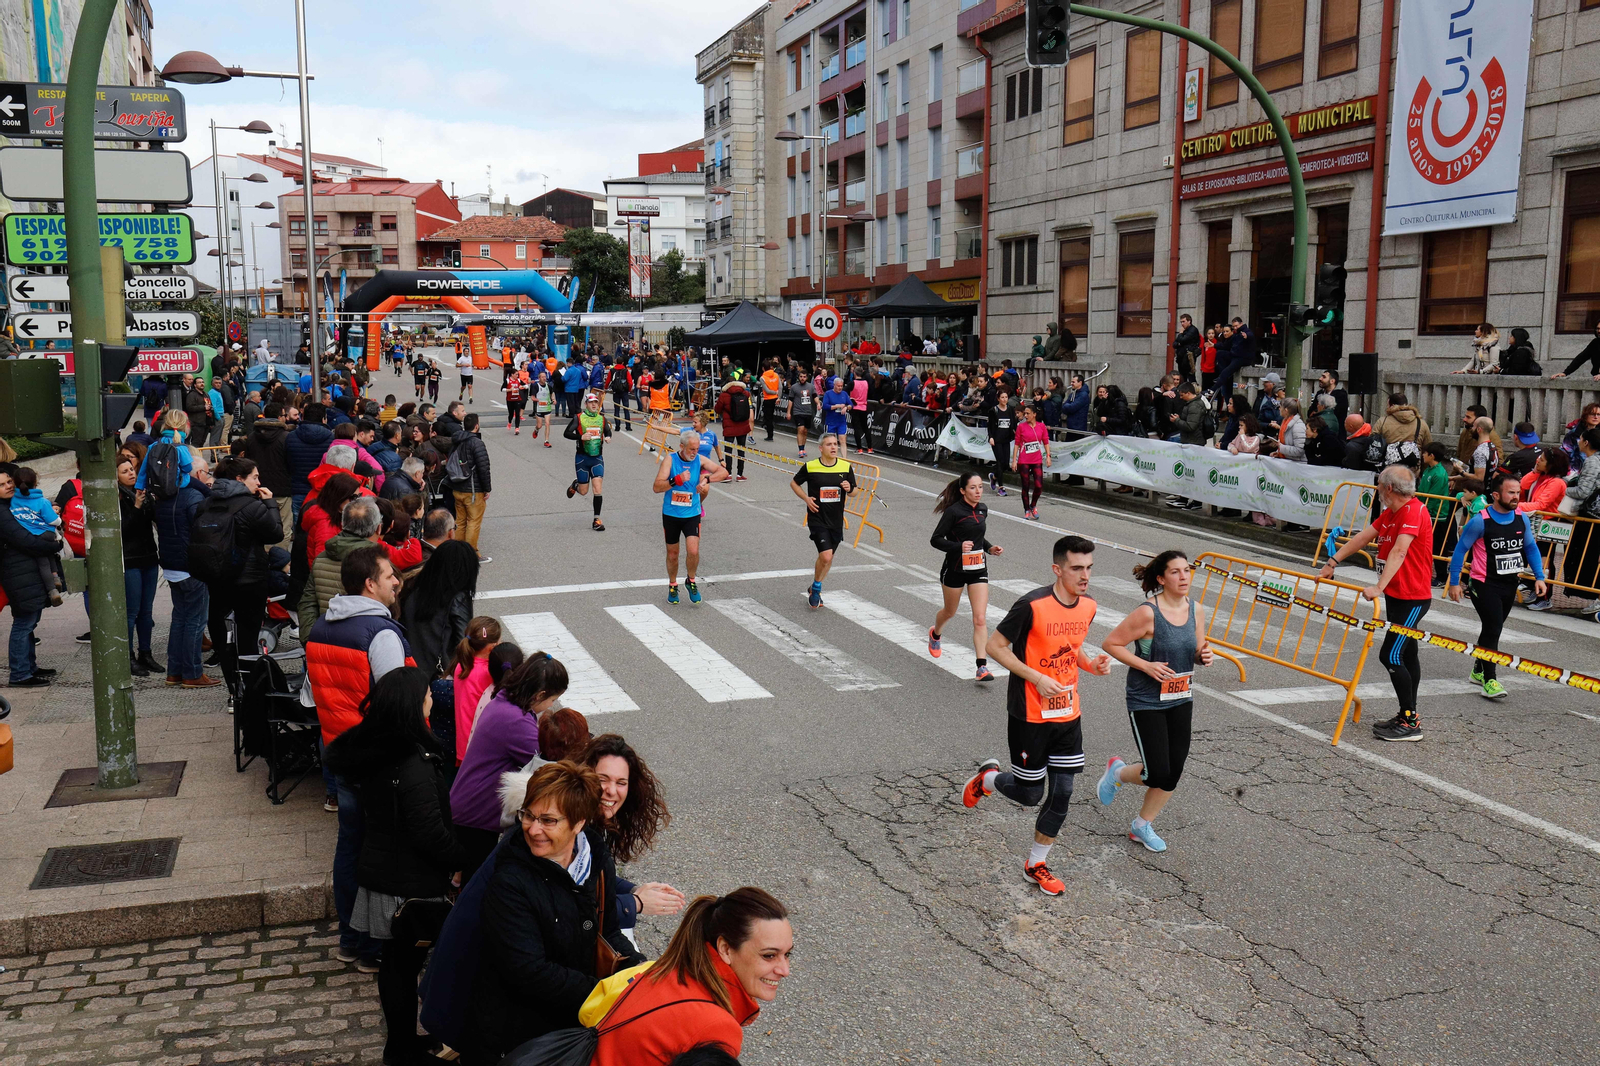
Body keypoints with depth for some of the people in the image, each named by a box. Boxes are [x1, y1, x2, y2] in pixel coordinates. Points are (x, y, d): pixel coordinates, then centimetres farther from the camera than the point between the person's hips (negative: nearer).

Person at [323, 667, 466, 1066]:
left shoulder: (369, 750, 0)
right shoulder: (414, 765, -27)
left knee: (394, 959, 19)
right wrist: (462, 862, -8)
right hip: (410, 882, -8)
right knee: (406, 963, 6)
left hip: (378, 869, 8)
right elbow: (430, 833, -24)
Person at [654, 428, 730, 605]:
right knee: (672, 554, 10)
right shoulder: (670, 459, -11)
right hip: (671, 514, -1)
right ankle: (672, 586, 34)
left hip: (692, 514, 1)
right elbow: (656, 487, -17)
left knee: (693, 551, -15)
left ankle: (691, 581, 12)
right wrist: (677, 480, -30)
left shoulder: (700, 460, -3)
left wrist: (706, 479, -19)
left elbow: (724, 472, -3)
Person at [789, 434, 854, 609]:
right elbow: (794, 483, 8)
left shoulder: (846, 467, 0)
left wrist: (849, 489, -12)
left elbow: (854, 490, 12)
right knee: (826, 556, -17)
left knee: (827, 558, 14)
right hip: (817, 519, -4)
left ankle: (815, 589, 37)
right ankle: (816, 587, 10)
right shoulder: (810, 467, -7)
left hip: (836, 520, 4)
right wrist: (806, 498, -7)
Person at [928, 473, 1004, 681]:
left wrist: (989, 548, 3)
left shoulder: (983, 509, 3)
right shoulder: (954, 511, -16)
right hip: (955, 569, -4)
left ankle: (982, 666, -10)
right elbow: (935, 539, -14)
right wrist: (959, 547, -28)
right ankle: (935, 634, 54)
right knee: (950, 611, 19)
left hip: (978, 569, 4)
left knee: (980, 619, -8)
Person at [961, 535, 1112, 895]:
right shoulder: (1032, 606, -21)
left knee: (1062, 793, 6)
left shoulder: (1088, 607, 1)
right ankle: (986, 778, 37)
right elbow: (996, 646, -14)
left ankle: (1036, 865, 23)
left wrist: (1092, 664, -4)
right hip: (1030, 715, -6)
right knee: (1029, 793, 5)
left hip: (1068, 714, 6)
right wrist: (1037, 679, -21)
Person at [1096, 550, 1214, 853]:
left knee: (1173, 773, 7)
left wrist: (1204, 657, -10)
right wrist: (1146, 666, -21)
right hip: (1146, 702, -6)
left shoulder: (1196, 610, 0)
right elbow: (1110, 643, -15)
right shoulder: (1147, 613, -19)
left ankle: (1142, 826, 29)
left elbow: (1196, 652, 13)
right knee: (1157, 774, -7)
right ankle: (1118, 772, 27)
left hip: (1180, 700, 6)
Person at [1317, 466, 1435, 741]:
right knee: (1406, 656, 15)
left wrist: (1379, 587, -38)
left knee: (1390, 656, -12)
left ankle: (1411, 723, -5)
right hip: (1396, 594, 10)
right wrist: (1332, 561, 11)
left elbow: (1399, 552, -30)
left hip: (1413, 597, -10)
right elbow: (1362, 537, 15)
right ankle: (1407, 716, 23)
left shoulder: (1413, 511, -20)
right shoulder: (1390, 513, 11)